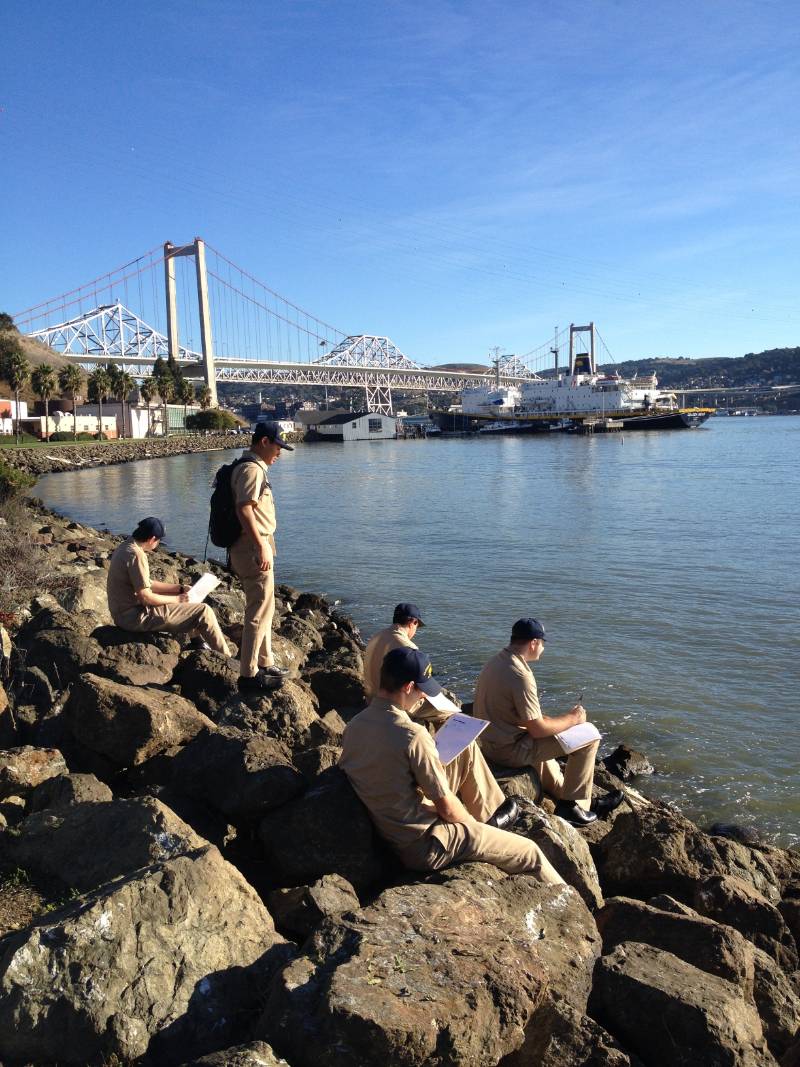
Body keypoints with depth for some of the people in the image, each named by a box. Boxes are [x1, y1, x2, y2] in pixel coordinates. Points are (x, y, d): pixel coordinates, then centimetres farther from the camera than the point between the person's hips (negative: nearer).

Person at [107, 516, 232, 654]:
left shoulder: (125, 547, 8)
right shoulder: (136, 555, -22)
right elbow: (145, 597, -24)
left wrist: (179, 588, 11)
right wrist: (177, 599, -10)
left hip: (124, 612, 11)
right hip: (135, 617, -11)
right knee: (204, 612, -9)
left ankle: (203, 644, 30)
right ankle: (226, 657, 4)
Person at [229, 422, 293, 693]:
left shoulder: (252, 468, 17)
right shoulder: (252, 469, -15)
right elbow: (244, 509, -27)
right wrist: (261, 547, -29)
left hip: (251, 548, 11)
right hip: (253, 548, -11)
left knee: (262, 608, 19)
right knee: (259, 611, -5)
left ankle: (265, 663, 31)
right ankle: (249, 675, 0)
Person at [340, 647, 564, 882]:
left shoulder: (353, 725, -6)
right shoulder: (412, 735, -29)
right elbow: (447, 808, -20)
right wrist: (475, 826, 2)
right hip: (422, 846, -8)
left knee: (467, 750, 16)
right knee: (529, 852, 6)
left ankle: (490, 815, 35)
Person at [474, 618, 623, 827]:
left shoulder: (496, 662, 3)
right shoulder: (520, 675, -25)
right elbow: (537, 730, -21)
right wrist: (572, 718, -6)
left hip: (489, 742, 9)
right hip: (510, 750, -9)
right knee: (589, 738, -2)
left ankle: (561, 792, 41)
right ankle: (573, 805, 11)